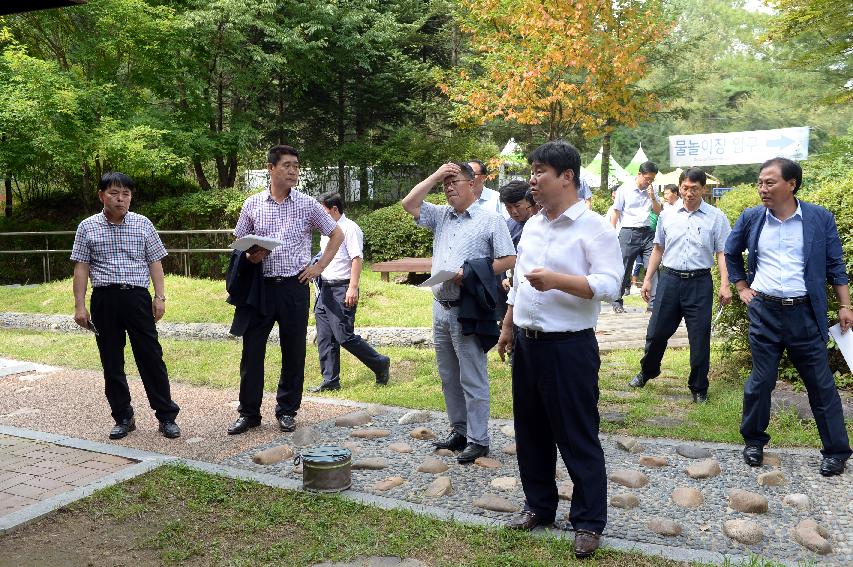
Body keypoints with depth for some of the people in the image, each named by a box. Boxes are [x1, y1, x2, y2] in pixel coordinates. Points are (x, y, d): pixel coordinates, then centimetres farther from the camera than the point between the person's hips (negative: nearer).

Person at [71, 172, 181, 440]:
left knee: (151, 357, 0)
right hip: (104, 299, 1)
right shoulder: (88, 227, 5)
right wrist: (80, 305, -1)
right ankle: (123, 418, 21)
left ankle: (167, 416, 8)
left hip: (138, 297, -1)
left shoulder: (143, 224, 4)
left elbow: (155, 263, 6)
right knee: (112, 363, 8)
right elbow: (81, 268, 5)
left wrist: (160, 297, -2)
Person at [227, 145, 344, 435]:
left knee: (293, 351, 6)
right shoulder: (252, 204, 5)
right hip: (261, 286, 1)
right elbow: (240, 244, 13)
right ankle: (249, 412, 15)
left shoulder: (307, 204, 2)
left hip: (295, 286, -1)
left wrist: (319, 266, 2)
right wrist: (250, 256, -9)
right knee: (251, 349, 2)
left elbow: (337, 234, 10)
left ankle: (287, 411, 20)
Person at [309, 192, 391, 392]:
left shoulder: (349, 229, -9)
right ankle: (330, 381, 15)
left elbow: (357, 259, -17)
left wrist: (353, 288, -23)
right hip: (325, 289, 9)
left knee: (344, 336, -9)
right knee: (324, 338, 7)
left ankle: (380, 364, 8)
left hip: (342, 289, -9)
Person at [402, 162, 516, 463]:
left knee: (472, 379, -3)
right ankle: (459, 431, 26)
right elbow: (409, 203, 7)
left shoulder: (490, 219, -4)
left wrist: (471, 275, -16)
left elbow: (508, 259, -8)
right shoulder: (441, 216, 15)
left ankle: (478, 439, 6)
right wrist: (436, 175, 4)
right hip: (441, 308, 7)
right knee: (448, 377, 14)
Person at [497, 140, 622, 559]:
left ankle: (589, 522, 19)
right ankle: (538, 505, 34)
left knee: (578, 438, 3)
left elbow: (610, 284, -21)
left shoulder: (593, 227, -12)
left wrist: (558, 281, -32)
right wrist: (508, 327, 18)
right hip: (526, 343, 8)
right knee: (531, 432, 17)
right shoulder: (532, 226, 11)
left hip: (569, 348, -7)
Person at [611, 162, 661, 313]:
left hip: (647, 233, 4)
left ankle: (653, 303, -1)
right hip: (628, 233, -4)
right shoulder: (624, 189, -1)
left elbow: (658, 212, 12)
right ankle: (617, 302, 14)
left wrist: (652, 197, -5)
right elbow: (616, 213, 1)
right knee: (623, 269, 1)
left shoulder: (651, 191, 11)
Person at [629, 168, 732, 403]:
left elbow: (722, 253, -3)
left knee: (699, 338, 4)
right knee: (657, 331, 8)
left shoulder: (716, 217, -1)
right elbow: (658, 249, 13)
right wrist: (648, 279, 10)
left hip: (699, 282, -2)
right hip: (670, 278, 2)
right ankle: (647, 371, 32)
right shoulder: (668, 214, 7)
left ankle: (699, 388, 19)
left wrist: (725, 285, -12)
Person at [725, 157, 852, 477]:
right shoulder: (750, 218, 2)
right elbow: (731, 254, 18)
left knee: (821, 384, 7)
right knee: (760, 381, 8)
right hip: (763, 312, 1)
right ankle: (754, 441, 25)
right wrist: (742, 288, 12)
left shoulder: (820, 219, -2)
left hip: (805, 313, -1)